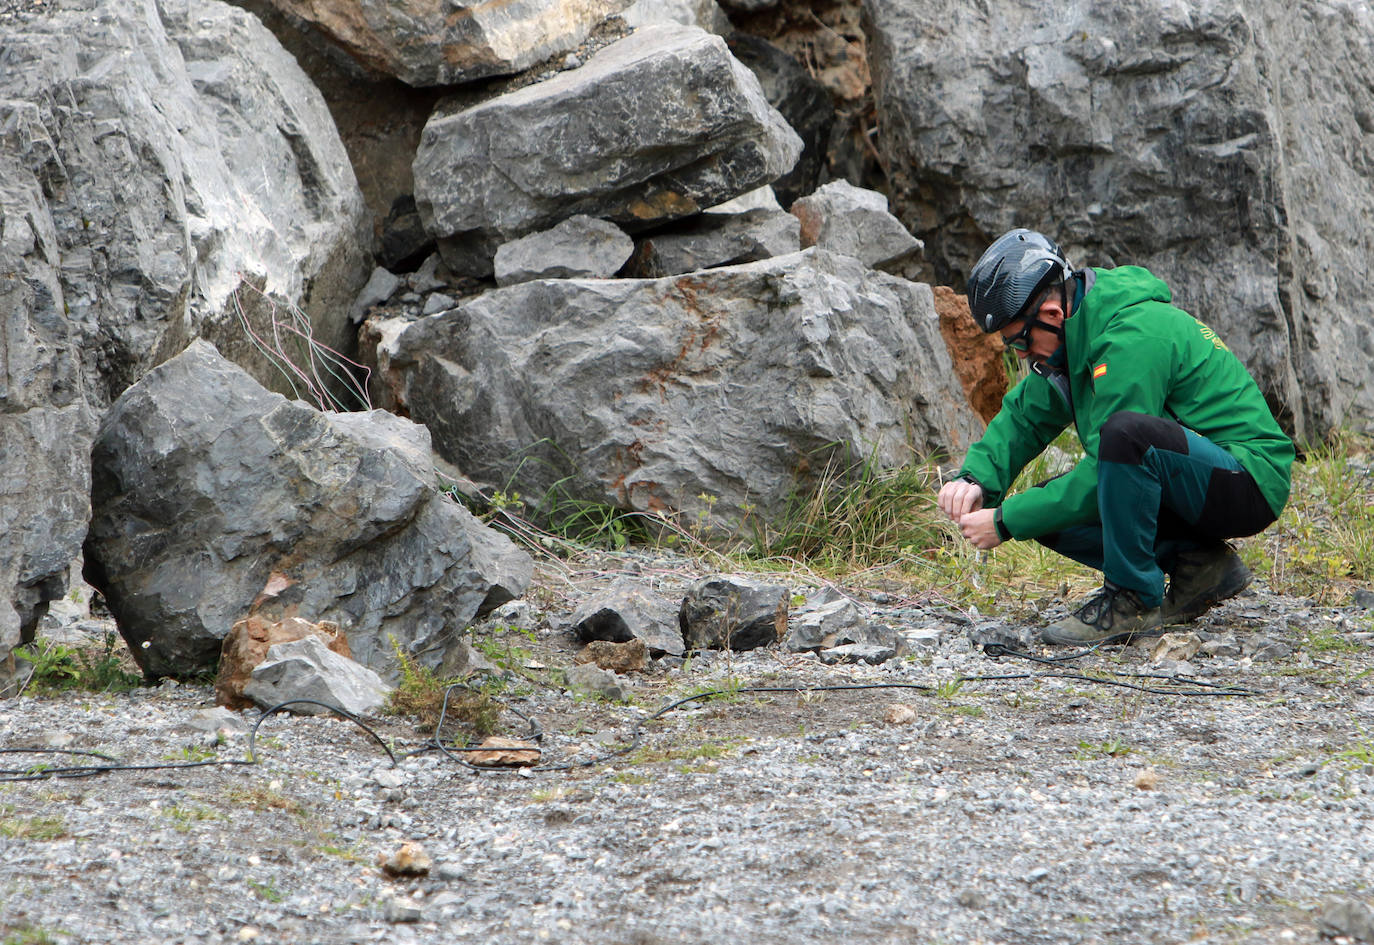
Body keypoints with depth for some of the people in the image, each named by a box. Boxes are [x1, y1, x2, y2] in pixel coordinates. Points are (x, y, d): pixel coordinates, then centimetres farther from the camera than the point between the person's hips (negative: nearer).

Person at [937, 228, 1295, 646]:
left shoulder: (1134, 337, -23)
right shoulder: (1077, 336, 6)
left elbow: (1104, 471, -24)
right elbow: (1023, 415, 14)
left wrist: (1006, 522, -19)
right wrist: (976, 479, -5)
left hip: (1250, 482, -10)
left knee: (1126, 431, -36)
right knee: (1048, 508, -1)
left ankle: (1134, 599, -20)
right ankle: (1196, 565, 1)